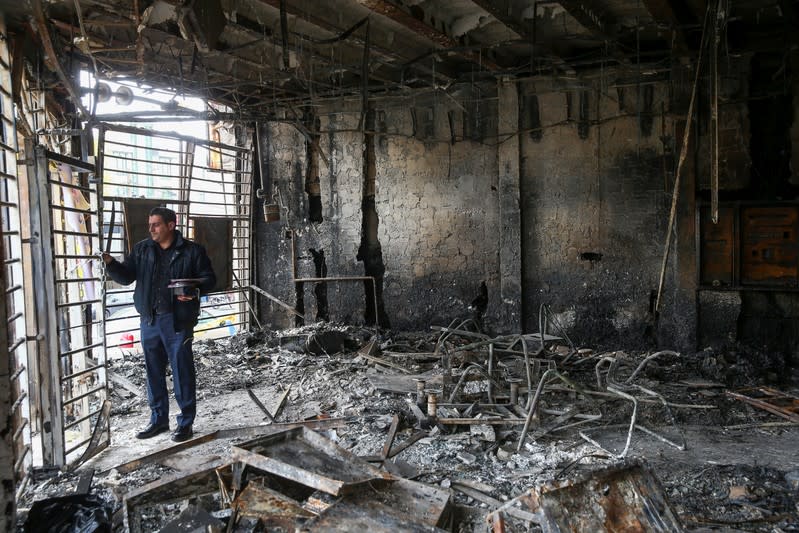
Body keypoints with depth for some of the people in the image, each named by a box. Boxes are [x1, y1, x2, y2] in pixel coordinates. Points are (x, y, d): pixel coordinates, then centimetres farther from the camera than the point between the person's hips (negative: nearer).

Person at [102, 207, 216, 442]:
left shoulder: (192, 251, -2)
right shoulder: (142, 249, 10)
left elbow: (209, 278, 1)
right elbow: (126, 276, 8)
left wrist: (195, 290, -19)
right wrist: (110, 263, -11)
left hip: (178, 321, -4)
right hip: (150, 320, 5)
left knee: (182, 372, 0)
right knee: (154, 372, 13)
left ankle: (186, 422, 12)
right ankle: (159, 419, 27)